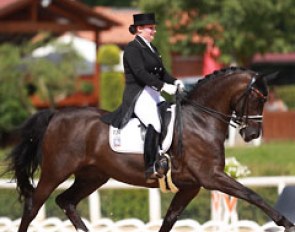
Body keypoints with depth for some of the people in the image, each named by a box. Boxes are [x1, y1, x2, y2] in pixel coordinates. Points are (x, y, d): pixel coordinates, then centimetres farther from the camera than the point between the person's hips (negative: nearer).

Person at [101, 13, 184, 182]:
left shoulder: (152, 48, 18)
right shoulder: (132, 48, -9)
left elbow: (162, 72, 17)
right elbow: (140, 73, -20)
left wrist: (175, 82, -3)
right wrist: (164, 86, -26)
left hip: (154, 94, 9)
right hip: (138, 95, -9)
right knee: (155, 123, -28)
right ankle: (150, 170, -27)